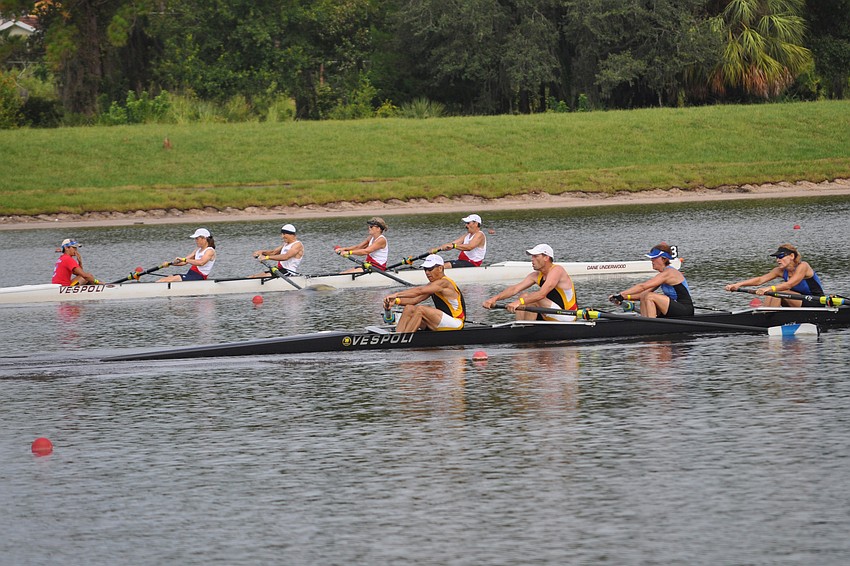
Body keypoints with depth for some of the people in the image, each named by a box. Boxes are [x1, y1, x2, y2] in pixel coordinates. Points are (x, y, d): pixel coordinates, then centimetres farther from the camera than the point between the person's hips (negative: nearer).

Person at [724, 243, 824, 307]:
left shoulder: (802, 266, -19)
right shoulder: (781, 271, 1)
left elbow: (789, 284, -33)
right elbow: (760, 279, -7)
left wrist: (769, 289, -46)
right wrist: (738, 284, -20)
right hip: (801, 301, 8)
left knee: (778, 292, -23)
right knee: (771, 293, -9)